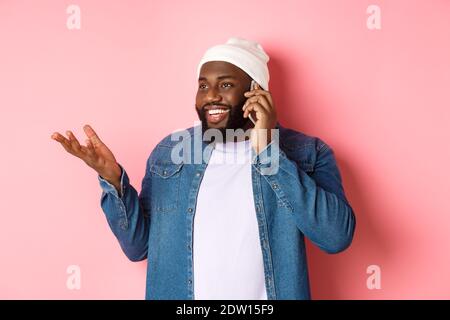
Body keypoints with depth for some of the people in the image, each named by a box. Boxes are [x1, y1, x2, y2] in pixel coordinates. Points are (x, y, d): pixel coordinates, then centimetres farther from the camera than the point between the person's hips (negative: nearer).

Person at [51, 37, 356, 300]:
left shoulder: (307, 152, -8)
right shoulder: (168, 152, -1)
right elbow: (138, 245, 1)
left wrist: (267, 150, -24)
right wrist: (113, 178, -15)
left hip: (271, 292, -1)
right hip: (178, 292, 2)